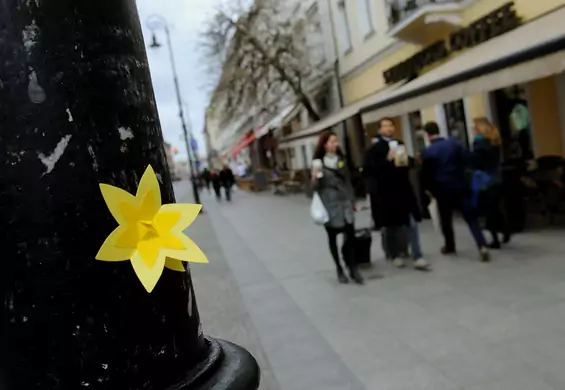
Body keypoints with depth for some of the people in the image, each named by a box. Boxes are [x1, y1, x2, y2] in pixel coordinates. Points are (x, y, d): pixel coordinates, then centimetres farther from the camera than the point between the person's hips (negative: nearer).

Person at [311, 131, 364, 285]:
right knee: (332, 237, 7)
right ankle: (339, 269, 18)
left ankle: (353, 268, 4)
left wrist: (352, 200, 16)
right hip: (330, 205, -4)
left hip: (345, 203, 4)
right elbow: (316, 187, -5)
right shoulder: (318, 163, -5)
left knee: (350, 235, -4)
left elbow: (348, 182, 17)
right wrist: (315, 177, -26)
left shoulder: (340, 159, 11)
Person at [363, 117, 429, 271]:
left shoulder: (399, 144, 13)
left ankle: (417, 257, 3)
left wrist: (406, 162, 3)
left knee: (412, 223, -1)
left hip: (403, 190, 5)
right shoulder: (374, 148, -6)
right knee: (390, 225, 10)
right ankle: (394, 255, 27)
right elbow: (369, 169, -18)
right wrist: (388, 160, -23)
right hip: (385, 192, -5)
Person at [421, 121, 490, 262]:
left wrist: (430, 189, 10)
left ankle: (450, 246, 27)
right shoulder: (455, 143, 1)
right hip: (460, 185, 2)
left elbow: (426, 174, -5)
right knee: (471, 217, 1)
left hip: (442, 189, -2)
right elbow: (467, 160, 1)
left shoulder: (428, 152, -7)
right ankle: (482, 246, -11)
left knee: (446, 219, 15)